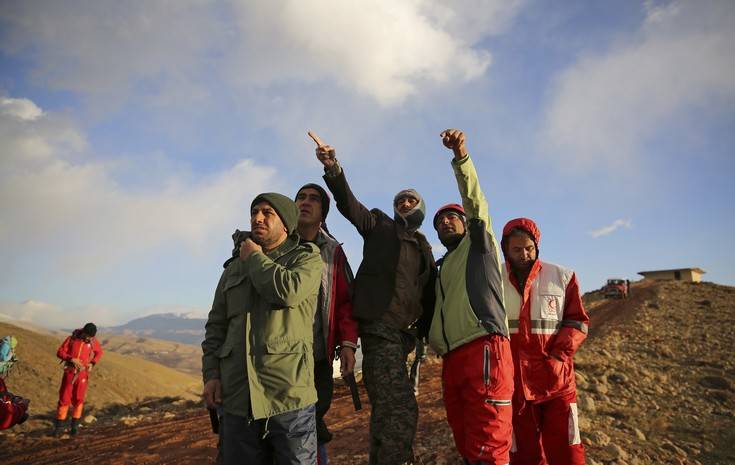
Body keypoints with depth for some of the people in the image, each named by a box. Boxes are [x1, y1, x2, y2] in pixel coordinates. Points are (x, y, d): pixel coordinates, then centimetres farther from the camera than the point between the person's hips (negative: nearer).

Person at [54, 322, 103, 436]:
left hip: (83, 374, 1)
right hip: (69, 372, 0)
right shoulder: (72, 339, -8)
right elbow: (60, 352, -6)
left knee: (78, 399, 5)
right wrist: (72, 359, -21)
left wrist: (92, 363, -3)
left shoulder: (93, 342, -4)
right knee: (64, 399, 2)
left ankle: (75, 425, 17)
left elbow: (99, 352, 13)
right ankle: (59, 426, 15)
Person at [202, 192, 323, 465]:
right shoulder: (234, 269, 17)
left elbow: (288, 291, -20)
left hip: (289, 397, -4)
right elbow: (216, 326, 17)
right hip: (237, 400, 5)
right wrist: (211, 373, 3)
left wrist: (254, 258, -3)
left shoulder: (307, 258, 2)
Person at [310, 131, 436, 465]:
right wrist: (333, 169, -21)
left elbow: (428, 296, 22)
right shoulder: (379, 226, 10)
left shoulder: (424, 248, 24)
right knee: (400, 410, -14)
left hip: (404, 333, 6)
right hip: (378, 327, -6)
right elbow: (349, 204, -5)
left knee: (387, 410, 13)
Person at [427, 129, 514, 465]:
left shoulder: (478, 245, 12)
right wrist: (432, 341, 11)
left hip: (484, 348, -7)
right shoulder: (440, 268, 31)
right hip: (452, 358, 7)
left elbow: (476, 202, -4)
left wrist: (460, 156, -17)